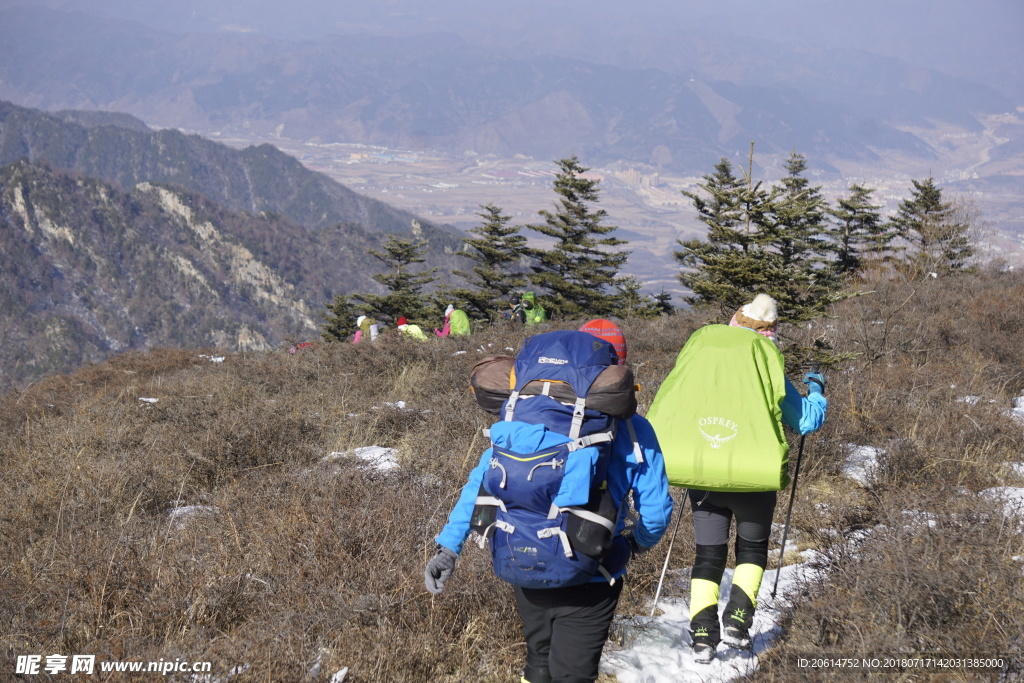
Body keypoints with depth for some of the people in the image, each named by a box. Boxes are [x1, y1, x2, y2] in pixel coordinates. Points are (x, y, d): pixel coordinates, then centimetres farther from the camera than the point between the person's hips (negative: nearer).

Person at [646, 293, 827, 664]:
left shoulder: (699, 350, 0)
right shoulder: (767, 366, -7)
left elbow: (669, 408, 11)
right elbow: (807, 421, 2)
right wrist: (815, 389, 20)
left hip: (701, 472, 2)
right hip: (752, 477, -2)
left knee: (708, 554, 13)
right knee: (752, 549, 20)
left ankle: (703, 634, 1)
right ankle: (738, 619, 4)